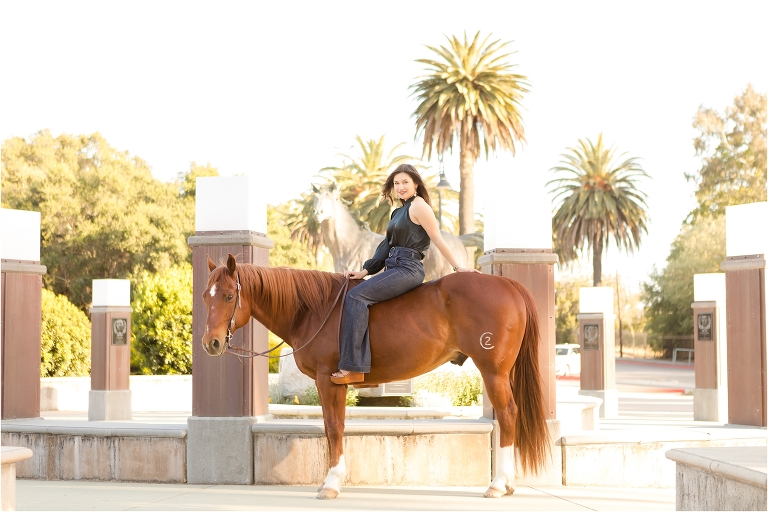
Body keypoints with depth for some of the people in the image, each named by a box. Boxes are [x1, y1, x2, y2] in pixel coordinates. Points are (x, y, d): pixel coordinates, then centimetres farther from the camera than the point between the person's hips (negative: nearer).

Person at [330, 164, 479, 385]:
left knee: (356, 296, -22)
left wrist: (458, 267, -10)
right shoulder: (400, 210, 20)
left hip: (407, 270, -10)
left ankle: (353, 368, -27)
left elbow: (437, 239, -9)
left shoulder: (418, 206, -8)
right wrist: (365, 271, 11)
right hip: (395, 269, 10)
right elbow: (388, 246, 18)